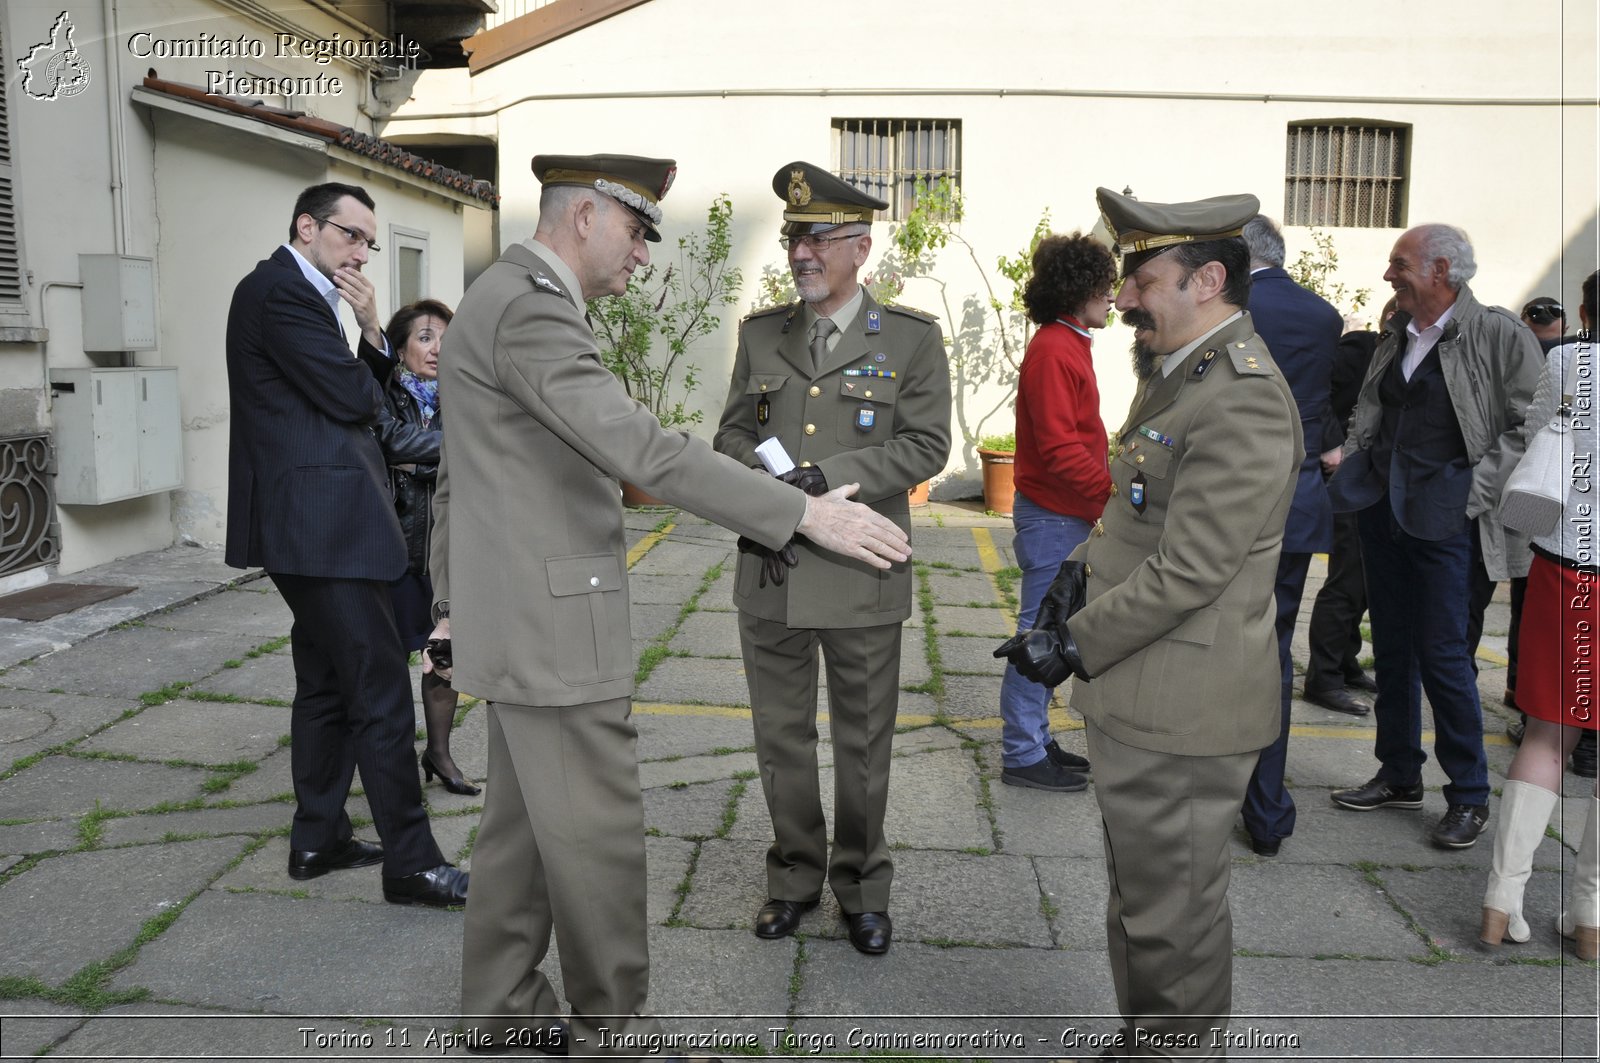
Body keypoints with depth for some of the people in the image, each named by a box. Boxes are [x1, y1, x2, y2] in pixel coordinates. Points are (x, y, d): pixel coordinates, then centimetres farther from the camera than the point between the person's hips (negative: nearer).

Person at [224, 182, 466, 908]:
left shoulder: (295, 292, 19)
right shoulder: (280, 291, -12)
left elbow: (366, 396, 15)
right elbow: (354, 400, -18)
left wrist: (371, 331, 0)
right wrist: (371, 392, 4)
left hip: (307, 522, 11)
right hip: (322, 522, -11)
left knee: (325, 681, 16)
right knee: (381, 689, -8)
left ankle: (318, 839, 27)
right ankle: (411, 863, 0)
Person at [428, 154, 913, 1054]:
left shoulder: (506, 302, 15)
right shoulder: (528, 307, -18)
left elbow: (457, 476, 20)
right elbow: (642, 449, -30)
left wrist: (452, 601, 25)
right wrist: (805, 513, -29)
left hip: (519, 616, 10)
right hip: (553, 623, -10)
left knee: (527, 824, 18)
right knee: (601, 838, 2)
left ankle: (503, 1008, 31)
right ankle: (614, 1030, 18)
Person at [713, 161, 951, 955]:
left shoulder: (911, 338, -1)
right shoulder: (761, 334, 9)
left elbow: (926, 444, -8)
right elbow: (732, 431, 12)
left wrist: (827, 475, -19)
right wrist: (760, 474, -12)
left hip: (860, 578, -3)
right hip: (770, 576, 3)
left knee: (862, 744, 10)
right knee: (782, 738, 14)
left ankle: (862, 884, 29)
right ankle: (795, 875, 33)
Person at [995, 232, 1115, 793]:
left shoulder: (1066, 345, 15)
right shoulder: (1053, 352, -17)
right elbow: (1061, 450, -23)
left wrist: (1111, 488, 13)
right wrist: (1117, 491, -21)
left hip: (1065, 514, 10)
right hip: (1053, 517, -10)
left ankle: (1036, 741, 27)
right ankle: (1022, 755, 9)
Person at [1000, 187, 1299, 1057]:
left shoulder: (1242, 402, -22)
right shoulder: (1179, 374, 12)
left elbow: (1187, 573, -24)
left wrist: (1075, 648, -16)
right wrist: (1085, 561, 5)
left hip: (1180, 716, -10)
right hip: (1139, 701, 10)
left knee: (1173, 916, 8)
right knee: (1140, 898, 24)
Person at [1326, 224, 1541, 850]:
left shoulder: (1499, 334, -7)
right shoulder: (1396, 339, 12)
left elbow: (1531, 425, -9)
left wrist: (1476, 488, -15)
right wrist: (1349, 462, 7)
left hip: (1444, 518, -6)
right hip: (1382, 510, 7)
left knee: (1443, 653, -4)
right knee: (1392, 648, 12)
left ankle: (1469, 796, 13)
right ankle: (1400, 776, 26)